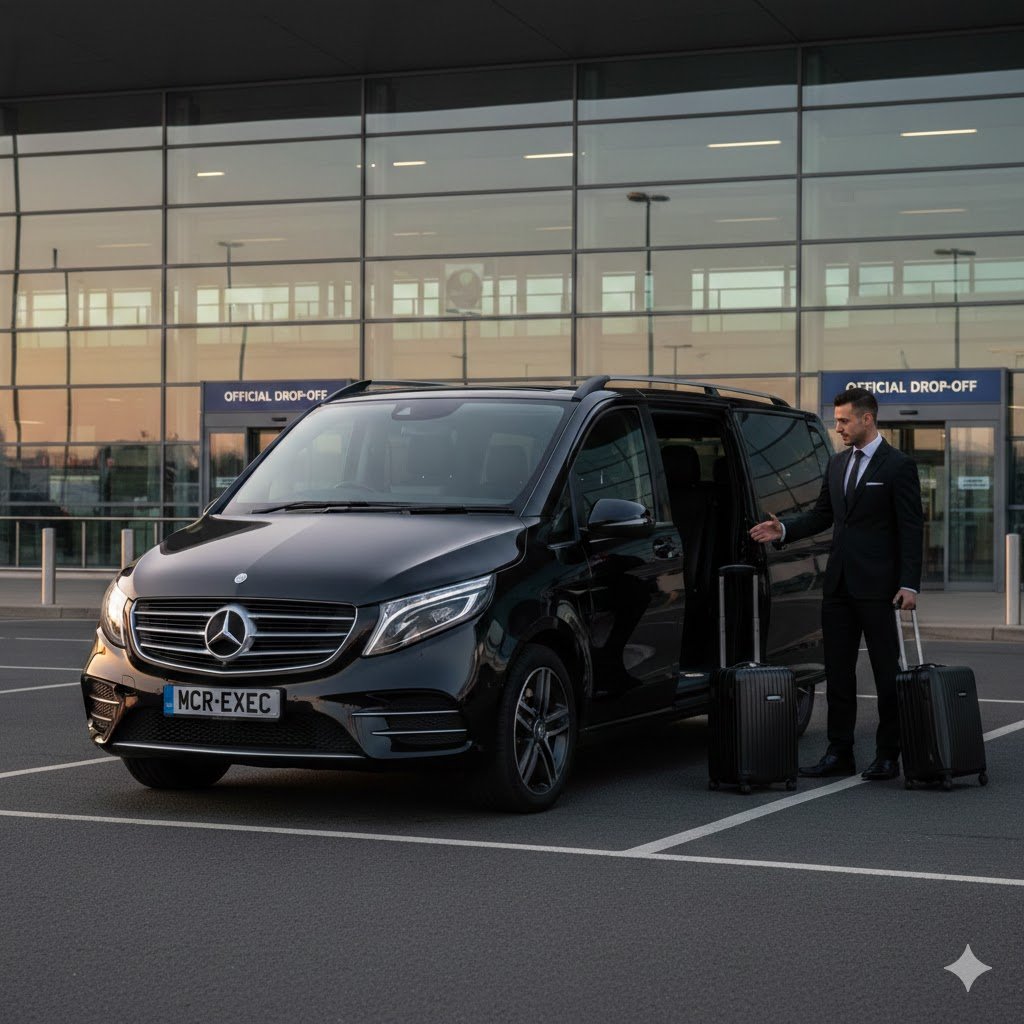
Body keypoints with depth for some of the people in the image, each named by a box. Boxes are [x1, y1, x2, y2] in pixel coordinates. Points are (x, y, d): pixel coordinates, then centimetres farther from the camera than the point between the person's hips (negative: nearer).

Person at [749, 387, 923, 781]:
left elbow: (912, 528, -10)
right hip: (839, 585, 7)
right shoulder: (837, 464, 14)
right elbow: (822, 515, 19)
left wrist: (909, 584, -16)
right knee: (838, 671, 8)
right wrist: (783, 530, 2)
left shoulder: (899, 466, -7)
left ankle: (888, 756, 7)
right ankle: (840, 753, 14)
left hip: (877, 586, -7)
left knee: (886, 673, 1)